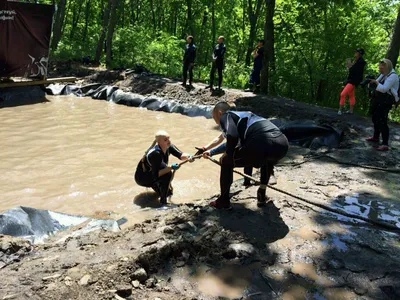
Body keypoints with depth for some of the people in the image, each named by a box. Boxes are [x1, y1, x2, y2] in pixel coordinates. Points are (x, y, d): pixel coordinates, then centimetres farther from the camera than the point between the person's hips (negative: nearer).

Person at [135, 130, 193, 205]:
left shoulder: (168, 146, -10)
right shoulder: (155, 153, -32)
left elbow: (180, 155, -16)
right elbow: (157, 173, -36)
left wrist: (188, 156, -36)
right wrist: (170, 167, -44)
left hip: (151, 173, 8)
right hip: (141, 177, -8)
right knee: (167, 174, -27)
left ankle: (154, 185, 33)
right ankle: (163, 201, -20)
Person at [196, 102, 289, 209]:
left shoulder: (225, 116, 13)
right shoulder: (242, 115, 38)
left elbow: (232, 136, -9)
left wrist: (228, 155, 8)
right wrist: (211, 152, 59)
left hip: (262, 143, -8)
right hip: (283, 145, 8)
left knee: (226, 162, 17)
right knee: (269, 158, 44)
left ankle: (224, 201, 24)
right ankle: (262, 195, 41)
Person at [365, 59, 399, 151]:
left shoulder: (393, 76, -14)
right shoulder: (382, 75, 13)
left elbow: (384, 89, -23)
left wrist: (376, 82, -15)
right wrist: (370, 82, -3)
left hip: (385, 102, -9)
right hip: (377, 100, 10)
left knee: (382, 122, -14)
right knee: (375, 119, 18)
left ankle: (385, 144, -13)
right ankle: (376, 137, 36)